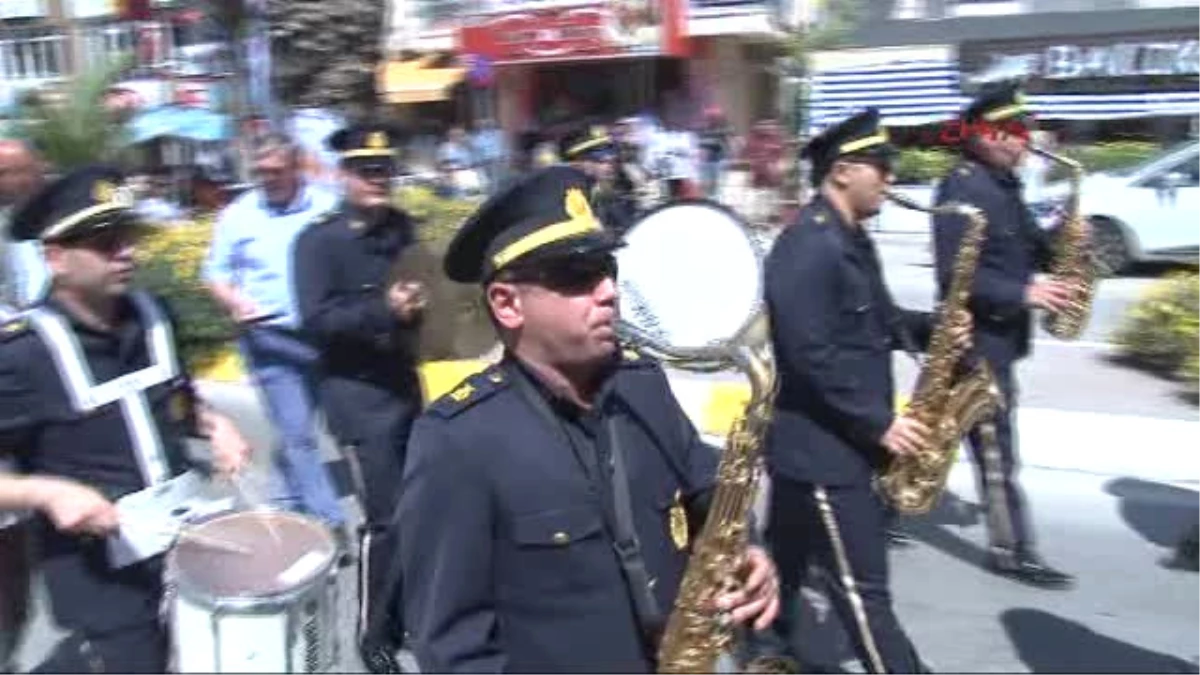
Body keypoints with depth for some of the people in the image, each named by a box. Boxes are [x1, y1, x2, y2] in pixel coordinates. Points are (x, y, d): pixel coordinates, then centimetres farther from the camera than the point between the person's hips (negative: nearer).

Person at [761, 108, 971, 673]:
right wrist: (880, 423, -20)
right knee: (864, 592, -1)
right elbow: (811, 356, -26)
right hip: (821, 446, -10)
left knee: (788, 566, 22)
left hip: (835, 441, 10)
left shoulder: (850, 240, 12)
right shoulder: (807, 248, -21)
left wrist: (932, 328, 1)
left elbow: (872, 321, 20)